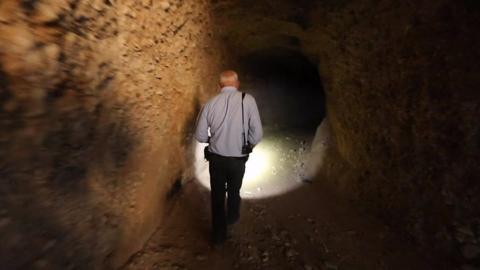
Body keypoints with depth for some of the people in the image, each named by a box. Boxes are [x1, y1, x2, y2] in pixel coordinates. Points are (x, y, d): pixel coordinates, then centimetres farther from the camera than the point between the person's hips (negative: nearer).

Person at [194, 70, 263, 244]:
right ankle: (232, 218, 55)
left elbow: (200, 136, -3)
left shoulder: (210, 103, -8)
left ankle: (219, 235, 35)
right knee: (234, 192, 27)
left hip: (216, 158, 0)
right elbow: (257, 133, -15)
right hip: (238, 159, 0)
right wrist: (247, 145, 5)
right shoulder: (248, 100, -13)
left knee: (217, 196, 19)